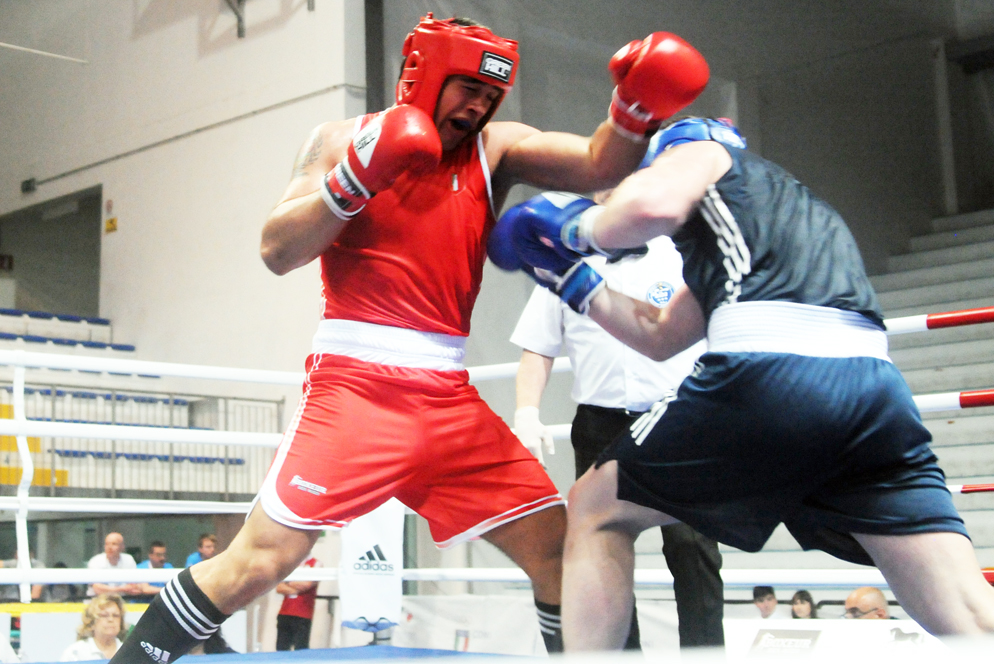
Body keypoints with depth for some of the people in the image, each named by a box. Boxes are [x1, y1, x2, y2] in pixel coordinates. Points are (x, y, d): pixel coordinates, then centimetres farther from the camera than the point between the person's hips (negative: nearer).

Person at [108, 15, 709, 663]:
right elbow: (277, 252, -5)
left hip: (449, 397, 4)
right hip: (354, 384, -4)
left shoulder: (496, 148, 10)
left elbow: (598, 167, -3)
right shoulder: (345, 139, 3)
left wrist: (635, 111, -22)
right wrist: (355, 179, -18)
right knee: (262, 558, -10)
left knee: (558, 546, 1)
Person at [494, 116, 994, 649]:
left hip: (771, 366, -7)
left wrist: (580, 227, 13)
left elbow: (653, 205, -6)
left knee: (595, 512, 14)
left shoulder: (698, 152, 22)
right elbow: (660, 338, 42)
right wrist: (574, 279, 45)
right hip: (876, 383, 7)